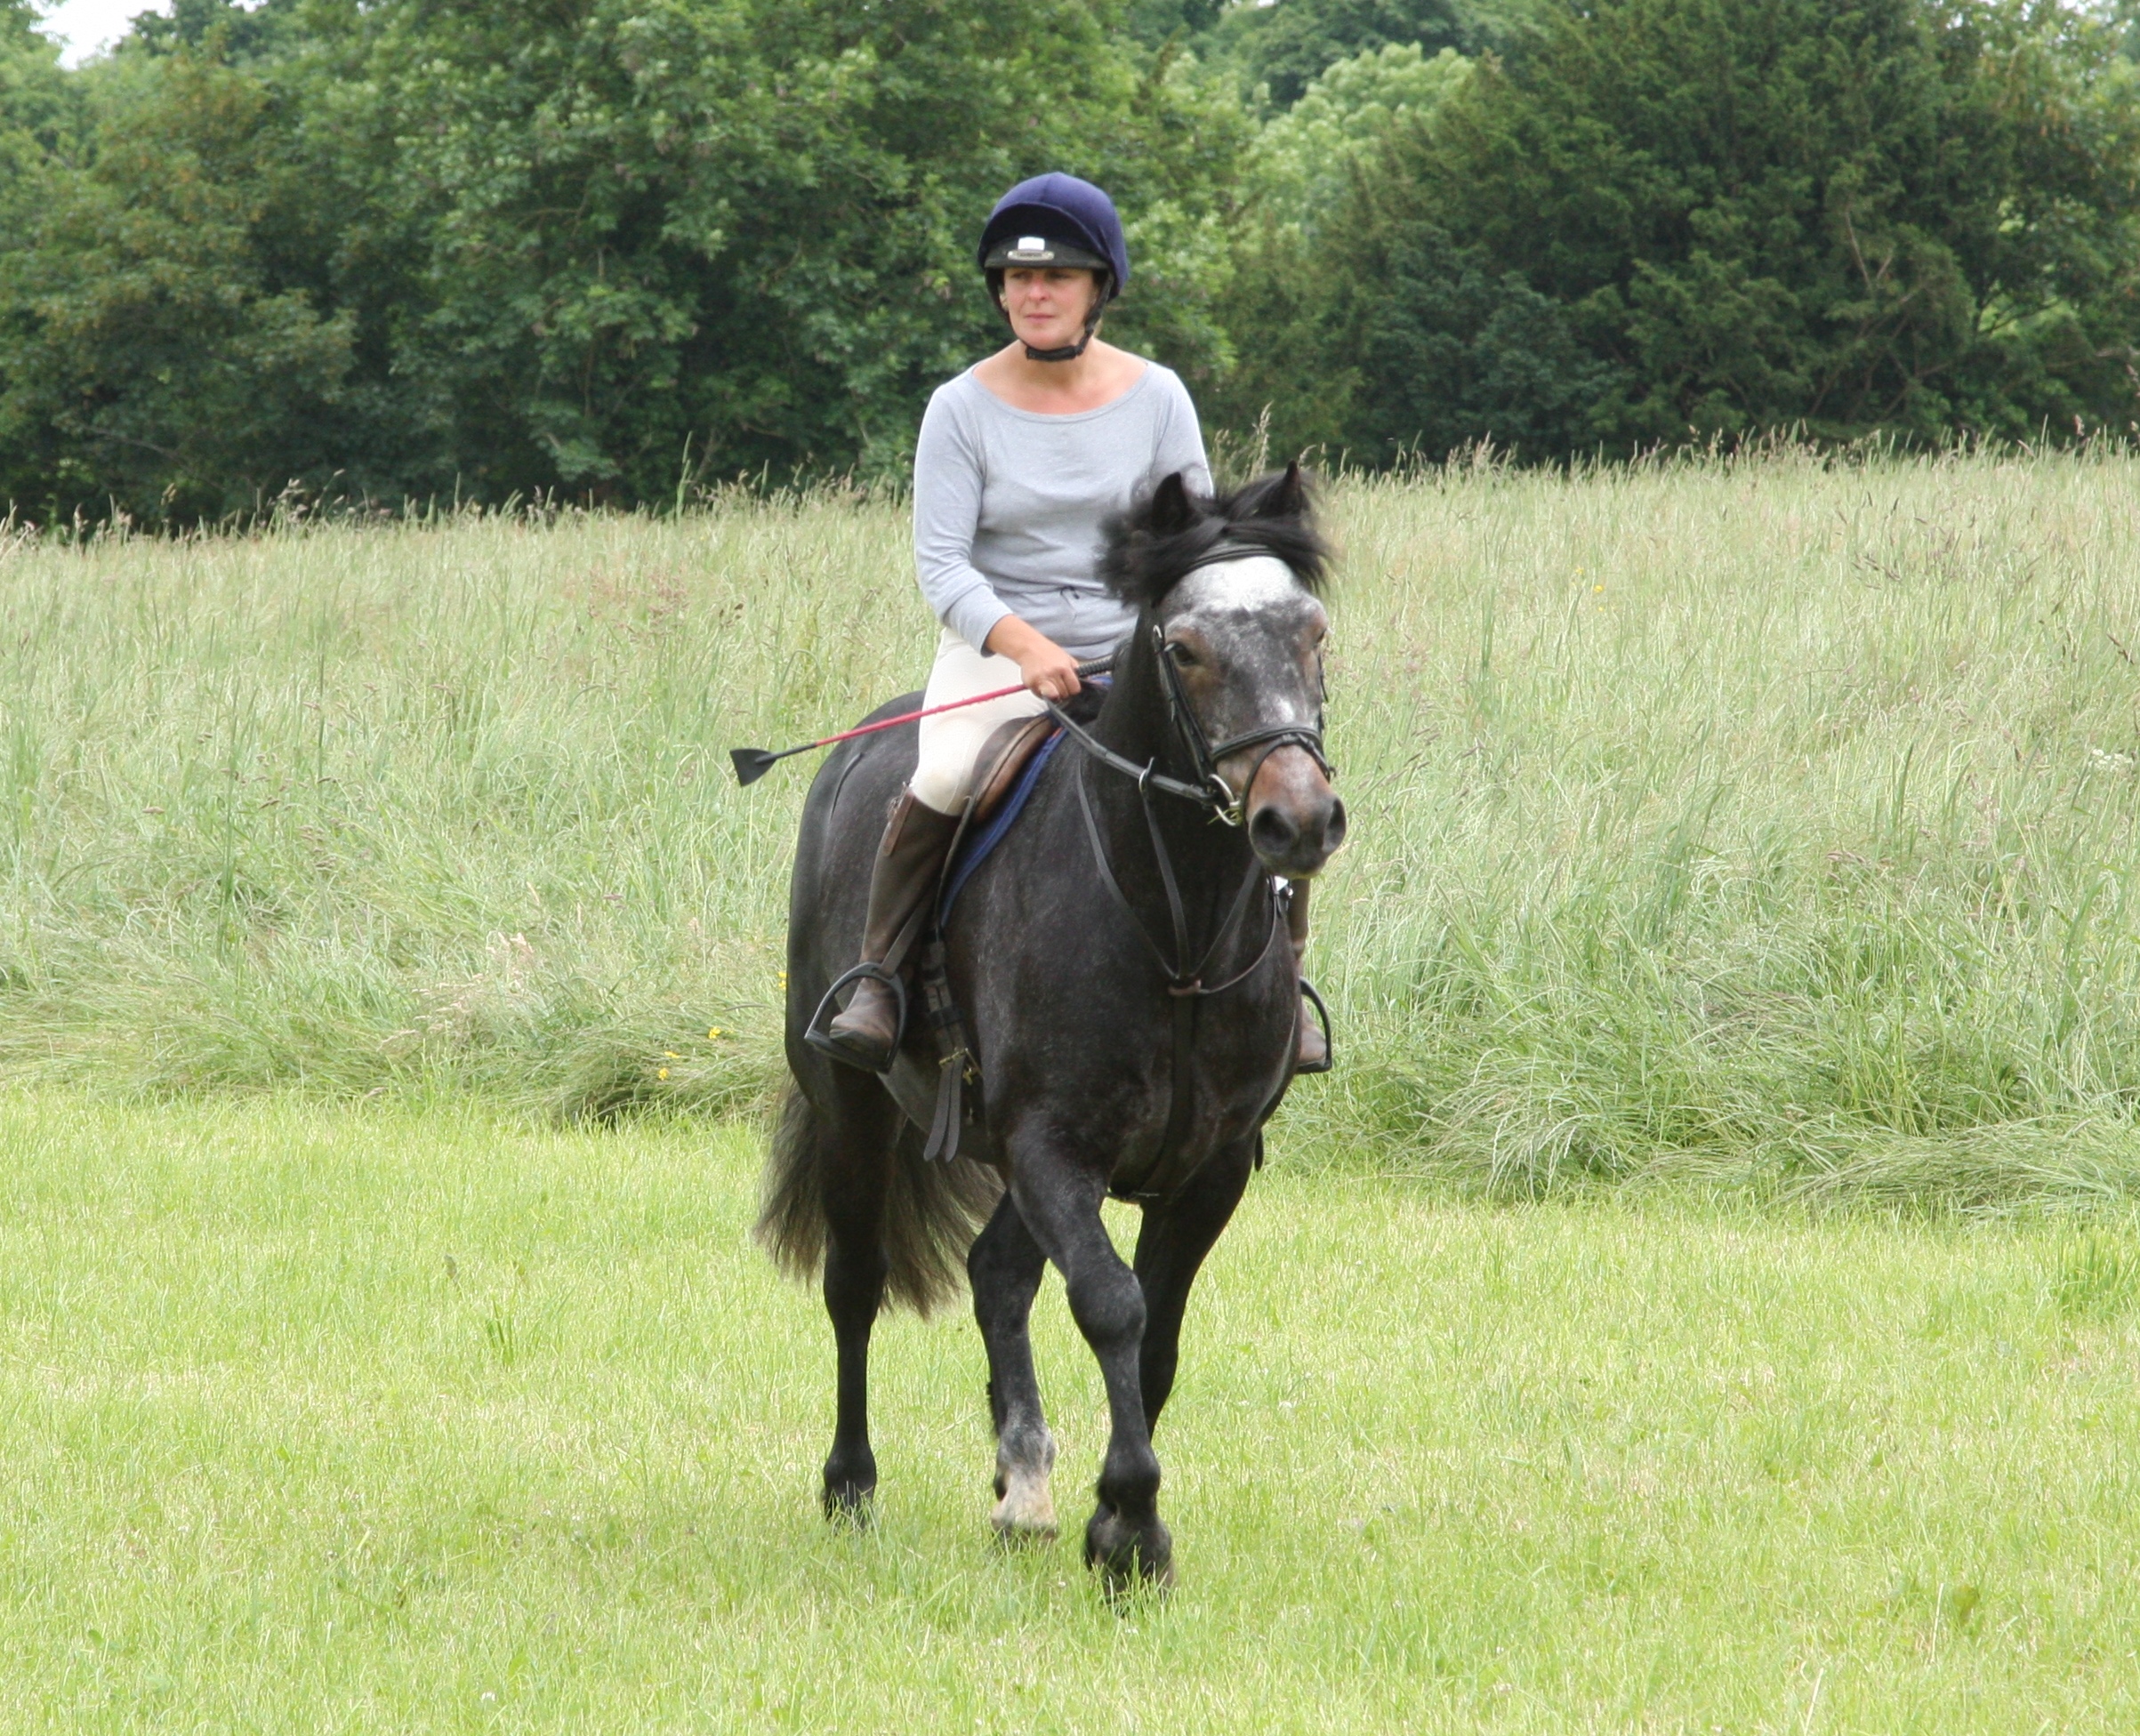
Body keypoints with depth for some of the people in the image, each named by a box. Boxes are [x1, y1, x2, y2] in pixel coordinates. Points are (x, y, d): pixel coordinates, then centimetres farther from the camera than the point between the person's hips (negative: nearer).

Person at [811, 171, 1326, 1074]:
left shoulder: (1156, 397, 3)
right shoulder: (963, 408, -4)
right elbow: (941, 564, -9)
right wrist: (1024, 643, -26)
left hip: (1139, 652, 2)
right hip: (997, 651, -2)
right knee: (947, 775, -34)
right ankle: (877, 977, -18)